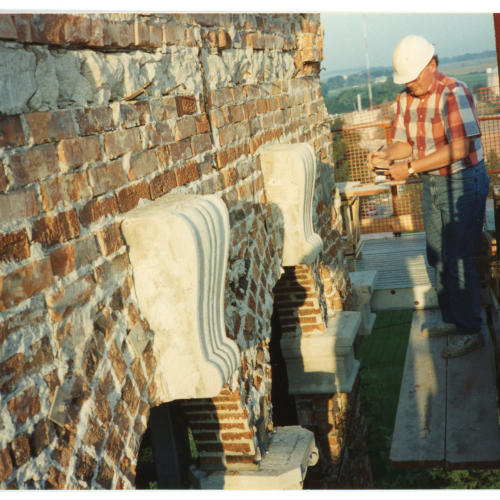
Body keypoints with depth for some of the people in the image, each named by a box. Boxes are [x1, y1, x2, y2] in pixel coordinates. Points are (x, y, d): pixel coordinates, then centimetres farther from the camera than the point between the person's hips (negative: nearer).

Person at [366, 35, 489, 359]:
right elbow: (406, 142, 9)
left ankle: (471, 331, 7)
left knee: (459, 259, -5)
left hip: (462, 182, -8)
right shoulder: (406, 100, 4)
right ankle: (452, 319, 30)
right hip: (432, 184, 8)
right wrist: (386, 155, -13)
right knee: (438, 257, 15)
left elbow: (459, 149, -26)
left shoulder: (454, 93, -20)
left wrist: (410, 168, -26)